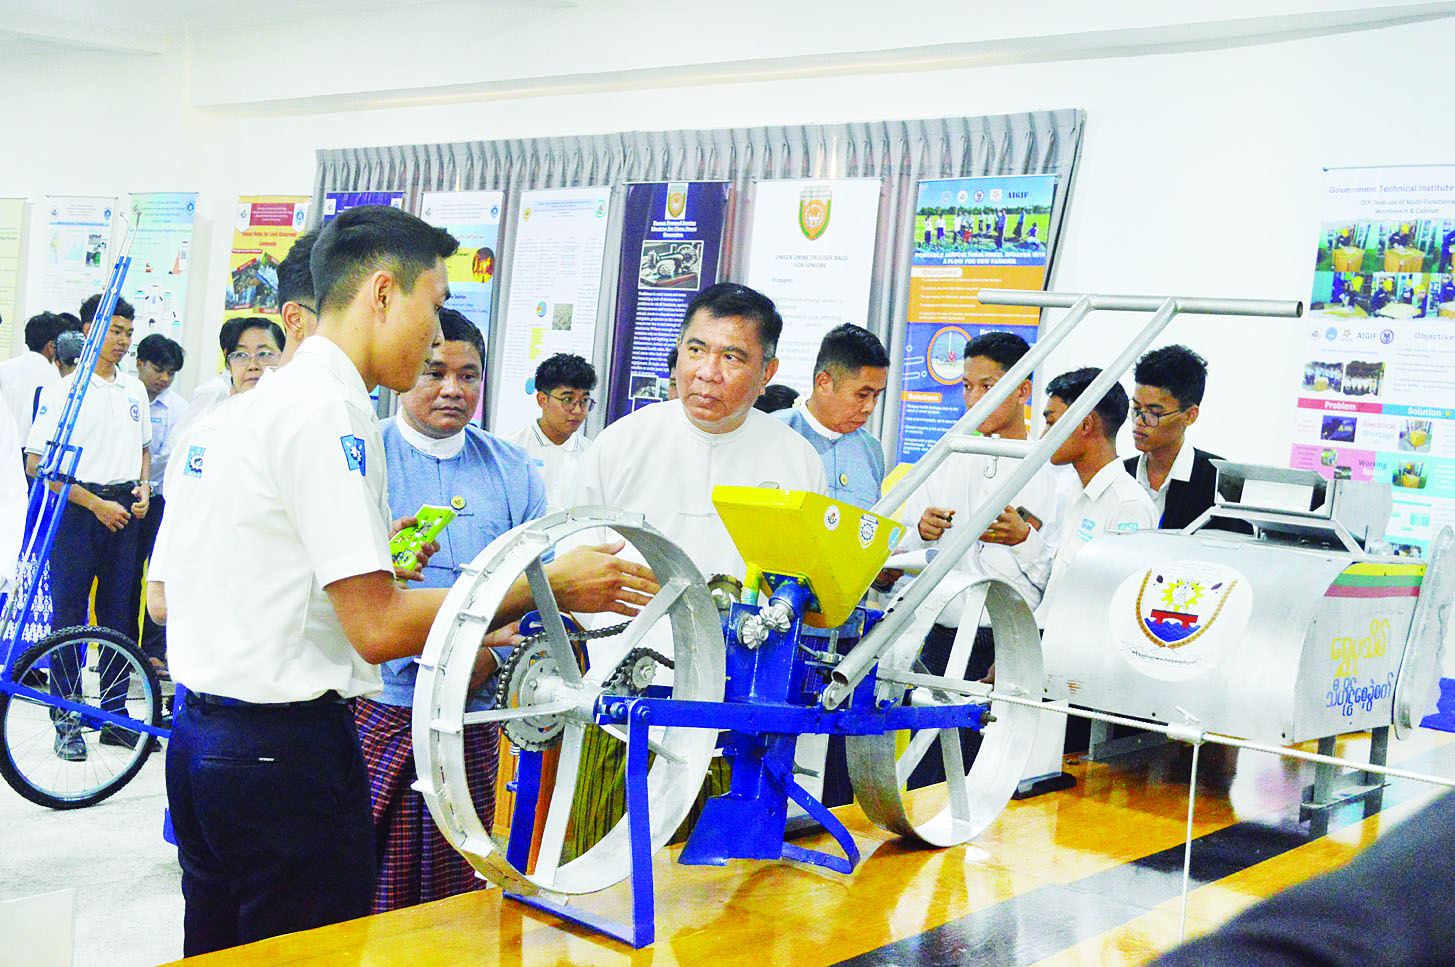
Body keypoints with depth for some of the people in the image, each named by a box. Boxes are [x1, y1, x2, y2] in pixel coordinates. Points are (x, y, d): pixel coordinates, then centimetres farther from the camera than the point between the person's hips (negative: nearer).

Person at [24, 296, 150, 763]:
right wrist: (96, 504, -14)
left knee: (120, 612, 7)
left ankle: (115, 716, 16)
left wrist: (142, 487, 4)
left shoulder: (133, 389, 12)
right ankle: (66, 722, 8)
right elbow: (38, 464, -10)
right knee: (69, 614, 0)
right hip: (77, 509, -5)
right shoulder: (63, 391, -6)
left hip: (123, 509, 5)